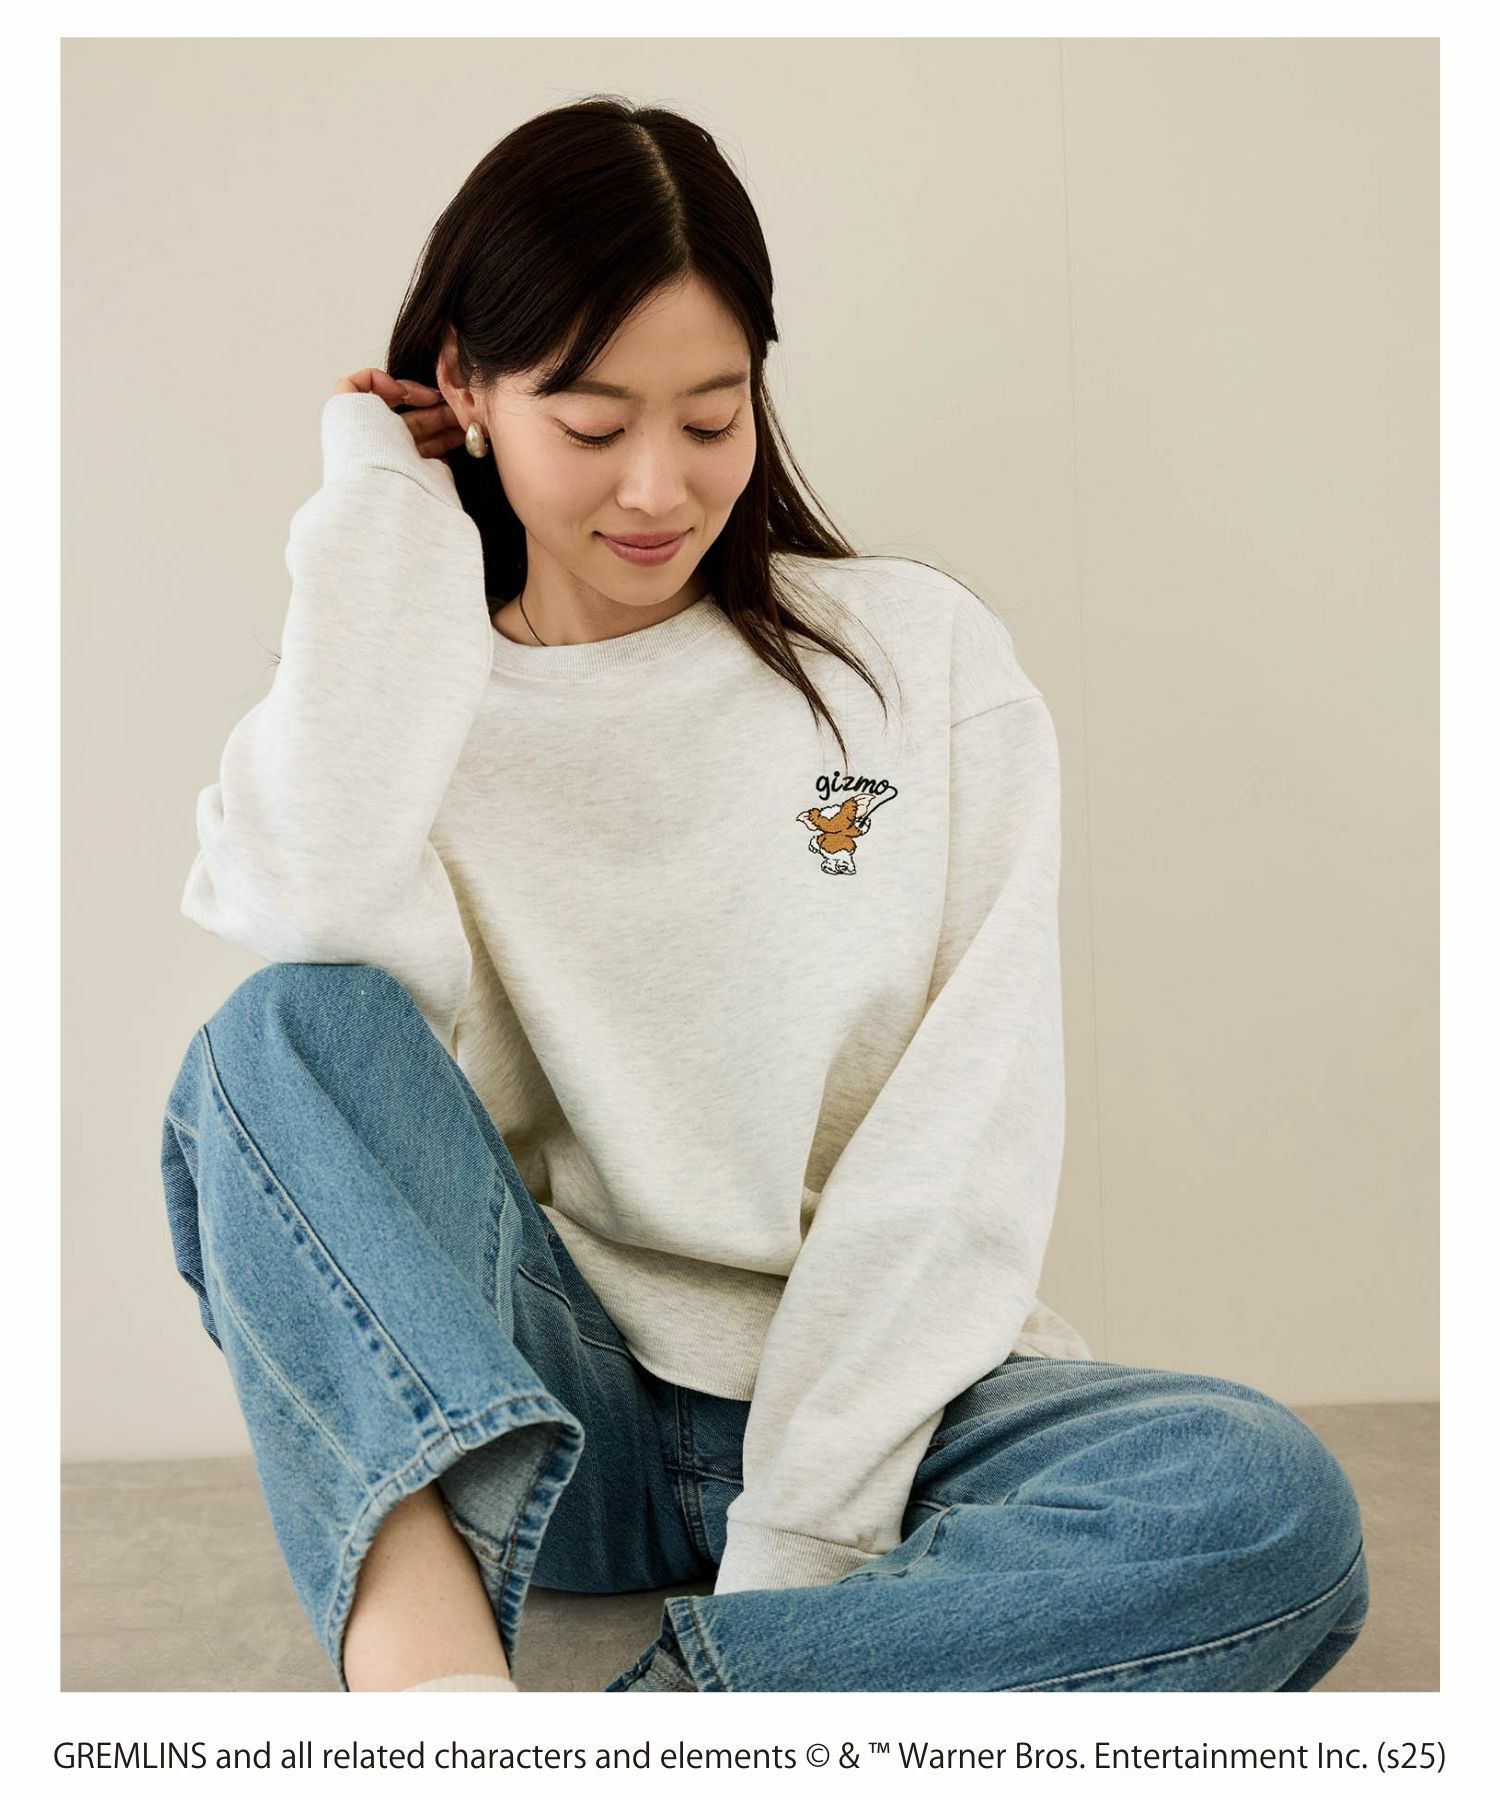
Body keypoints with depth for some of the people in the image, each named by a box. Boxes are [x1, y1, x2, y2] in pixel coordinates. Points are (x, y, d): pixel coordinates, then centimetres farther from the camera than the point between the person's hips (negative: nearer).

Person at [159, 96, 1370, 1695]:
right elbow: (320, 916, -21)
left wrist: (797, 1529, -14)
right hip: (526, 1406, 1)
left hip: (866, 1410, 0)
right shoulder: (392, 702, 6)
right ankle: (429, 1664, -42)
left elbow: (967, 1138, -4)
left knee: (1270, 1503, -27)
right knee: (286, 1034, -24)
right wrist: (379, 506, -6)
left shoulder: (925, 657, 4)